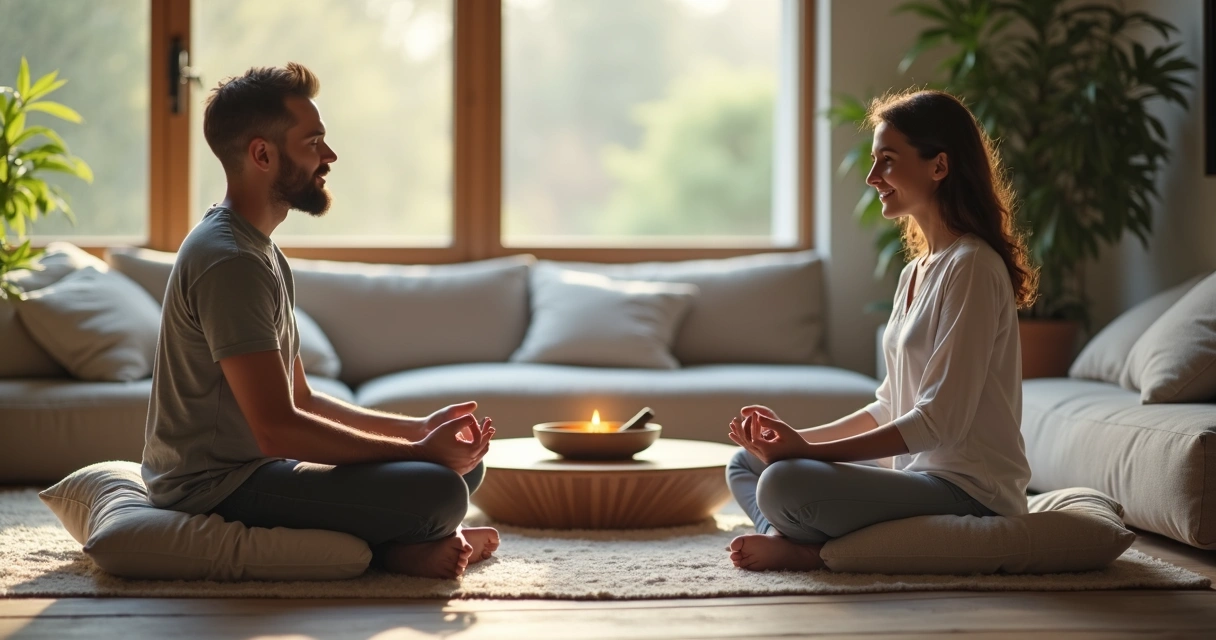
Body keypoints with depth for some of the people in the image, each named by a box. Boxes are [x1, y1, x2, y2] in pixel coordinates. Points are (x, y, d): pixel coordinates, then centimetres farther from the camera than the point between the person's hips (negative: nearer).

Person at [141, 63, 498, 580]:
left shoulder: (259, 251, 15)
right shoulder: (228, 261, -19)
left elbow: (300, 400, 16)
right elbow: (277, 428, -25)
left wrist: (420, 429, 5)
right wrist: (418, 452, -18)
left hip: (254, 467, 10)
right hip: (216, 488, -10)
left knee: (464, 462, 13)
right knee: (438, 491, -25)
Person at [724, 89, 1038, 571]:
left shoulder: (972, 266, -14)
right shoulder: (916, 273, 16)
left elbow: (941, 419, -20)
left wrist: (811, 452, -21)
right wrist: (799, 438, 4)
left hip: (969, 493, -10)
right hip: (922, 478, 10)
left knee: (784, 485, -30)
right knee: (745, 464, 13)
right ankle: (804, 544, -12)